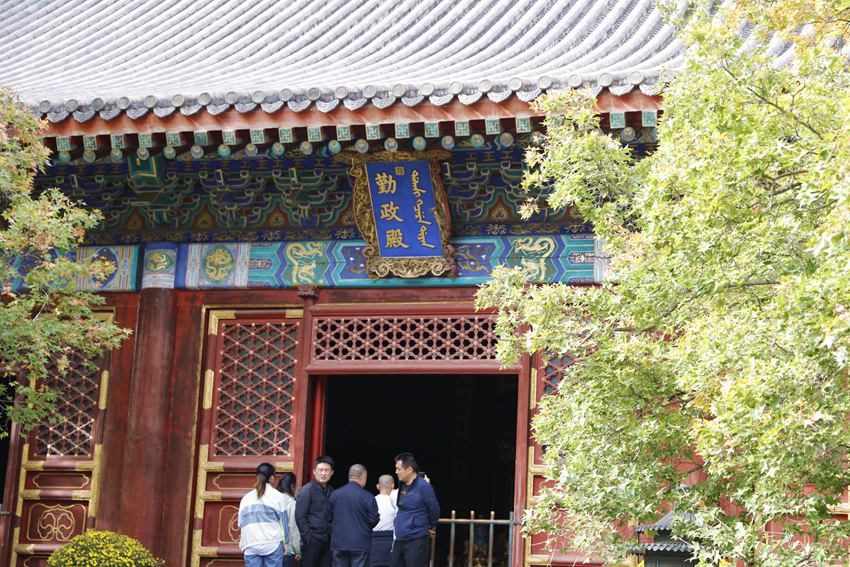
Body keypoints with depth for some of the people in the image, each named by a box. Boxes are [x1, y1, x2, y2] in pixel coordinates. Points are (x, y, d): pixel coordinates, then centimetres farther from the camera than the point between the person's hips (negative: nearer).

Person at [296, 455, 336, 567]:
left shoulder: (331, 491, 13)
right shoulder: (307, 490, -4)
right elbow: (299, 516, -8)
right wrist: (307, 538, -13)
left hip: (328, 541, 5)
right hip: (312, 540, -5)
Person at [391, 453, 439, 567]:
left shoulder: (423, 486, -15)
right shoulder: (402, 485, 8)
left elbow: (434, 509, -5)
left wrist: (432, 528, 10)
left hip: (417, 540, -8)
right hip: (400, 539, 8)